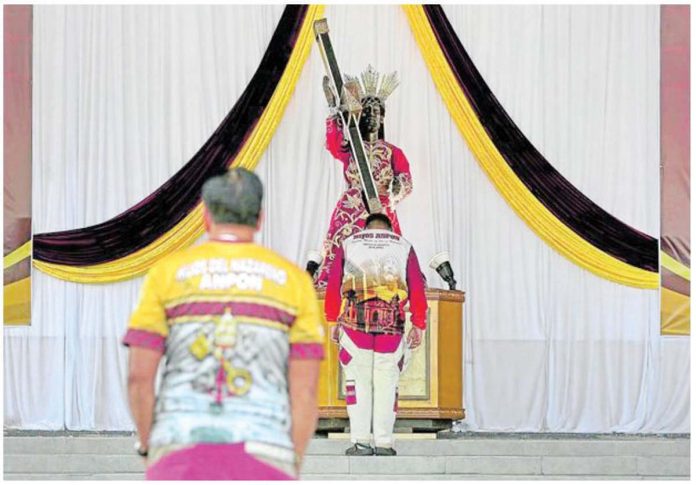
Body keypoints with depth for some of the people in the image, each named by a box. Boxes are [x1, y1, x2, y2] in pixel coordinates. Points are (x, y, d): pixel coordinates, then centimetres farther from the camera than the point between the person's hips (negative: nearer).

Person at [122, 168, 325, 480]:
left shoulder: (166, 273, 5)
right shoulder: (294, 280, 6)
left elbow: (138, 376, -2)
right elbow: (306, 388, 0)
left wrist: (152, 452, 12)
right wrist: (289, 472, 7)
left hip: (185, 456, 0)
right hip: (260, 461, 0)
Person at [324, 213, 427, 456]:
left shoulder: (348, 244, 18)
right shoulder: (403, 246, 17)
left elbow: (333, 285, 9)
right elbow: (417, 288, 9)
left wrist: (332, 321, 11)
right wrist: (418, 326, 10)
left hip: (354, 318, 0)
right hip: (391, 320, 0)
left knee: (358, 381, 5)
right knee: (387, 382, 5)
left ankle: (360, 441, 0)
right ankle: (384, 442, 3)